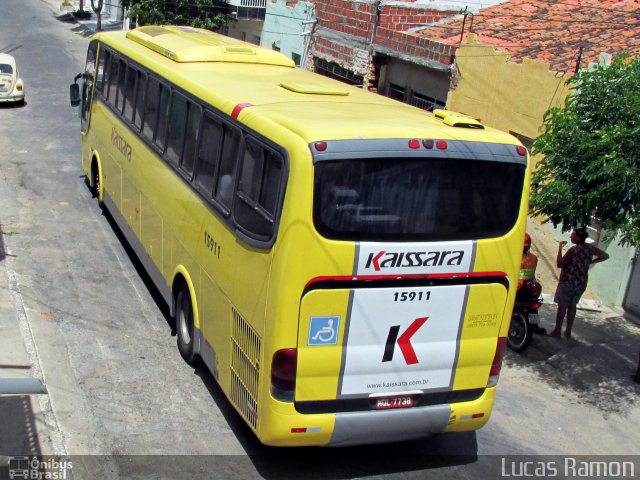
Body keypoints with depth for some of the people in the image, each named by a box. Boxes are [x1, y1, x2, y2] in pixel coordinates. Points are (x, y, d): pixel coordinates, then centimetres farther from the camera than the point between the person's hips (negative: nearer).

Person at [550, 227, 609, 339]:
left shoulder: (573, 250, -18)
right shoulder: (590, 248, 0)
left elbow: (559, 264, -14)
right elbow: (605, 256, 12)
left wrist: (560, 249, -9)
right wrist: (591, 262, 12)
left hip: (568, 282, -6)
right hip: (581, 283, 6)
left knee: (562, 306, 3)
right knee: (572, 306, 15)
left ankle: (557, 330, 6)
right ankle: (568, 331, 20)